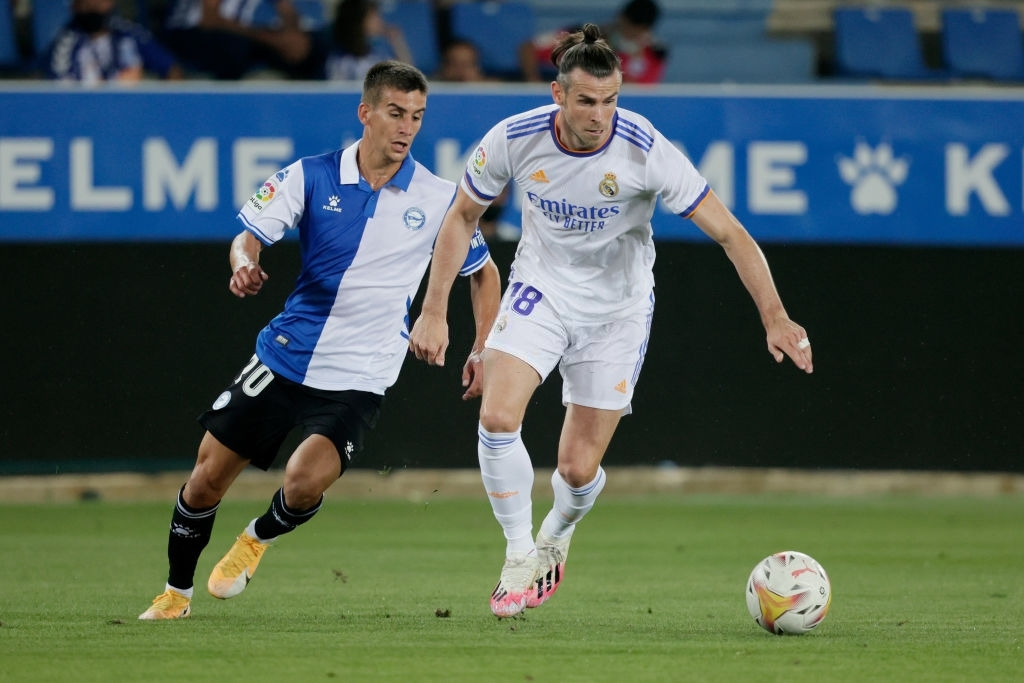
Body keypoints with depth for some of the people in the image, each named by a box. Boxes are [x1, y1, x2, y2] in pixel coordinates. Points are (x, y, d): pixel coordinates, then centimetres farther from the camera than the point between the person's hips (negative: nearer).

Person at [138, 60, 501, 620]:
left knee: (305, 480, -24)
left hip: (358, 379, -1)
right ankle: (175, 594, 27)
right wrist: (244, 263, -30)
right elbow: (250, 233, -7)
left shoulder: (438, 199, -3)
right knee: (206, 479, 2)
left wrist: (482, 350, 3)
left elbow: (483, 271, 11)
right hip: (284, 358, 2)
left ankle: (258, 538, 12)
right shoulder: (311, 176, -3)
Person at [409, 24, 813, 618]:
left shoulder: (646, 151, -26)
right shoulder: (514, 140, -18)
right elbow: (463, 217, 0)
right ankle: (520, 555, -1)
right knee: (498, 417, -22)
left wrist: (774, 318, -32)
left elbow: (731, 234, -23)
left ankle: (555, 538, 35)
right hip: (542, 289, 1)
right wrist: (435, 311, -3)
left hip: (617, 309, -1)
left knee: (579, 469, -2)